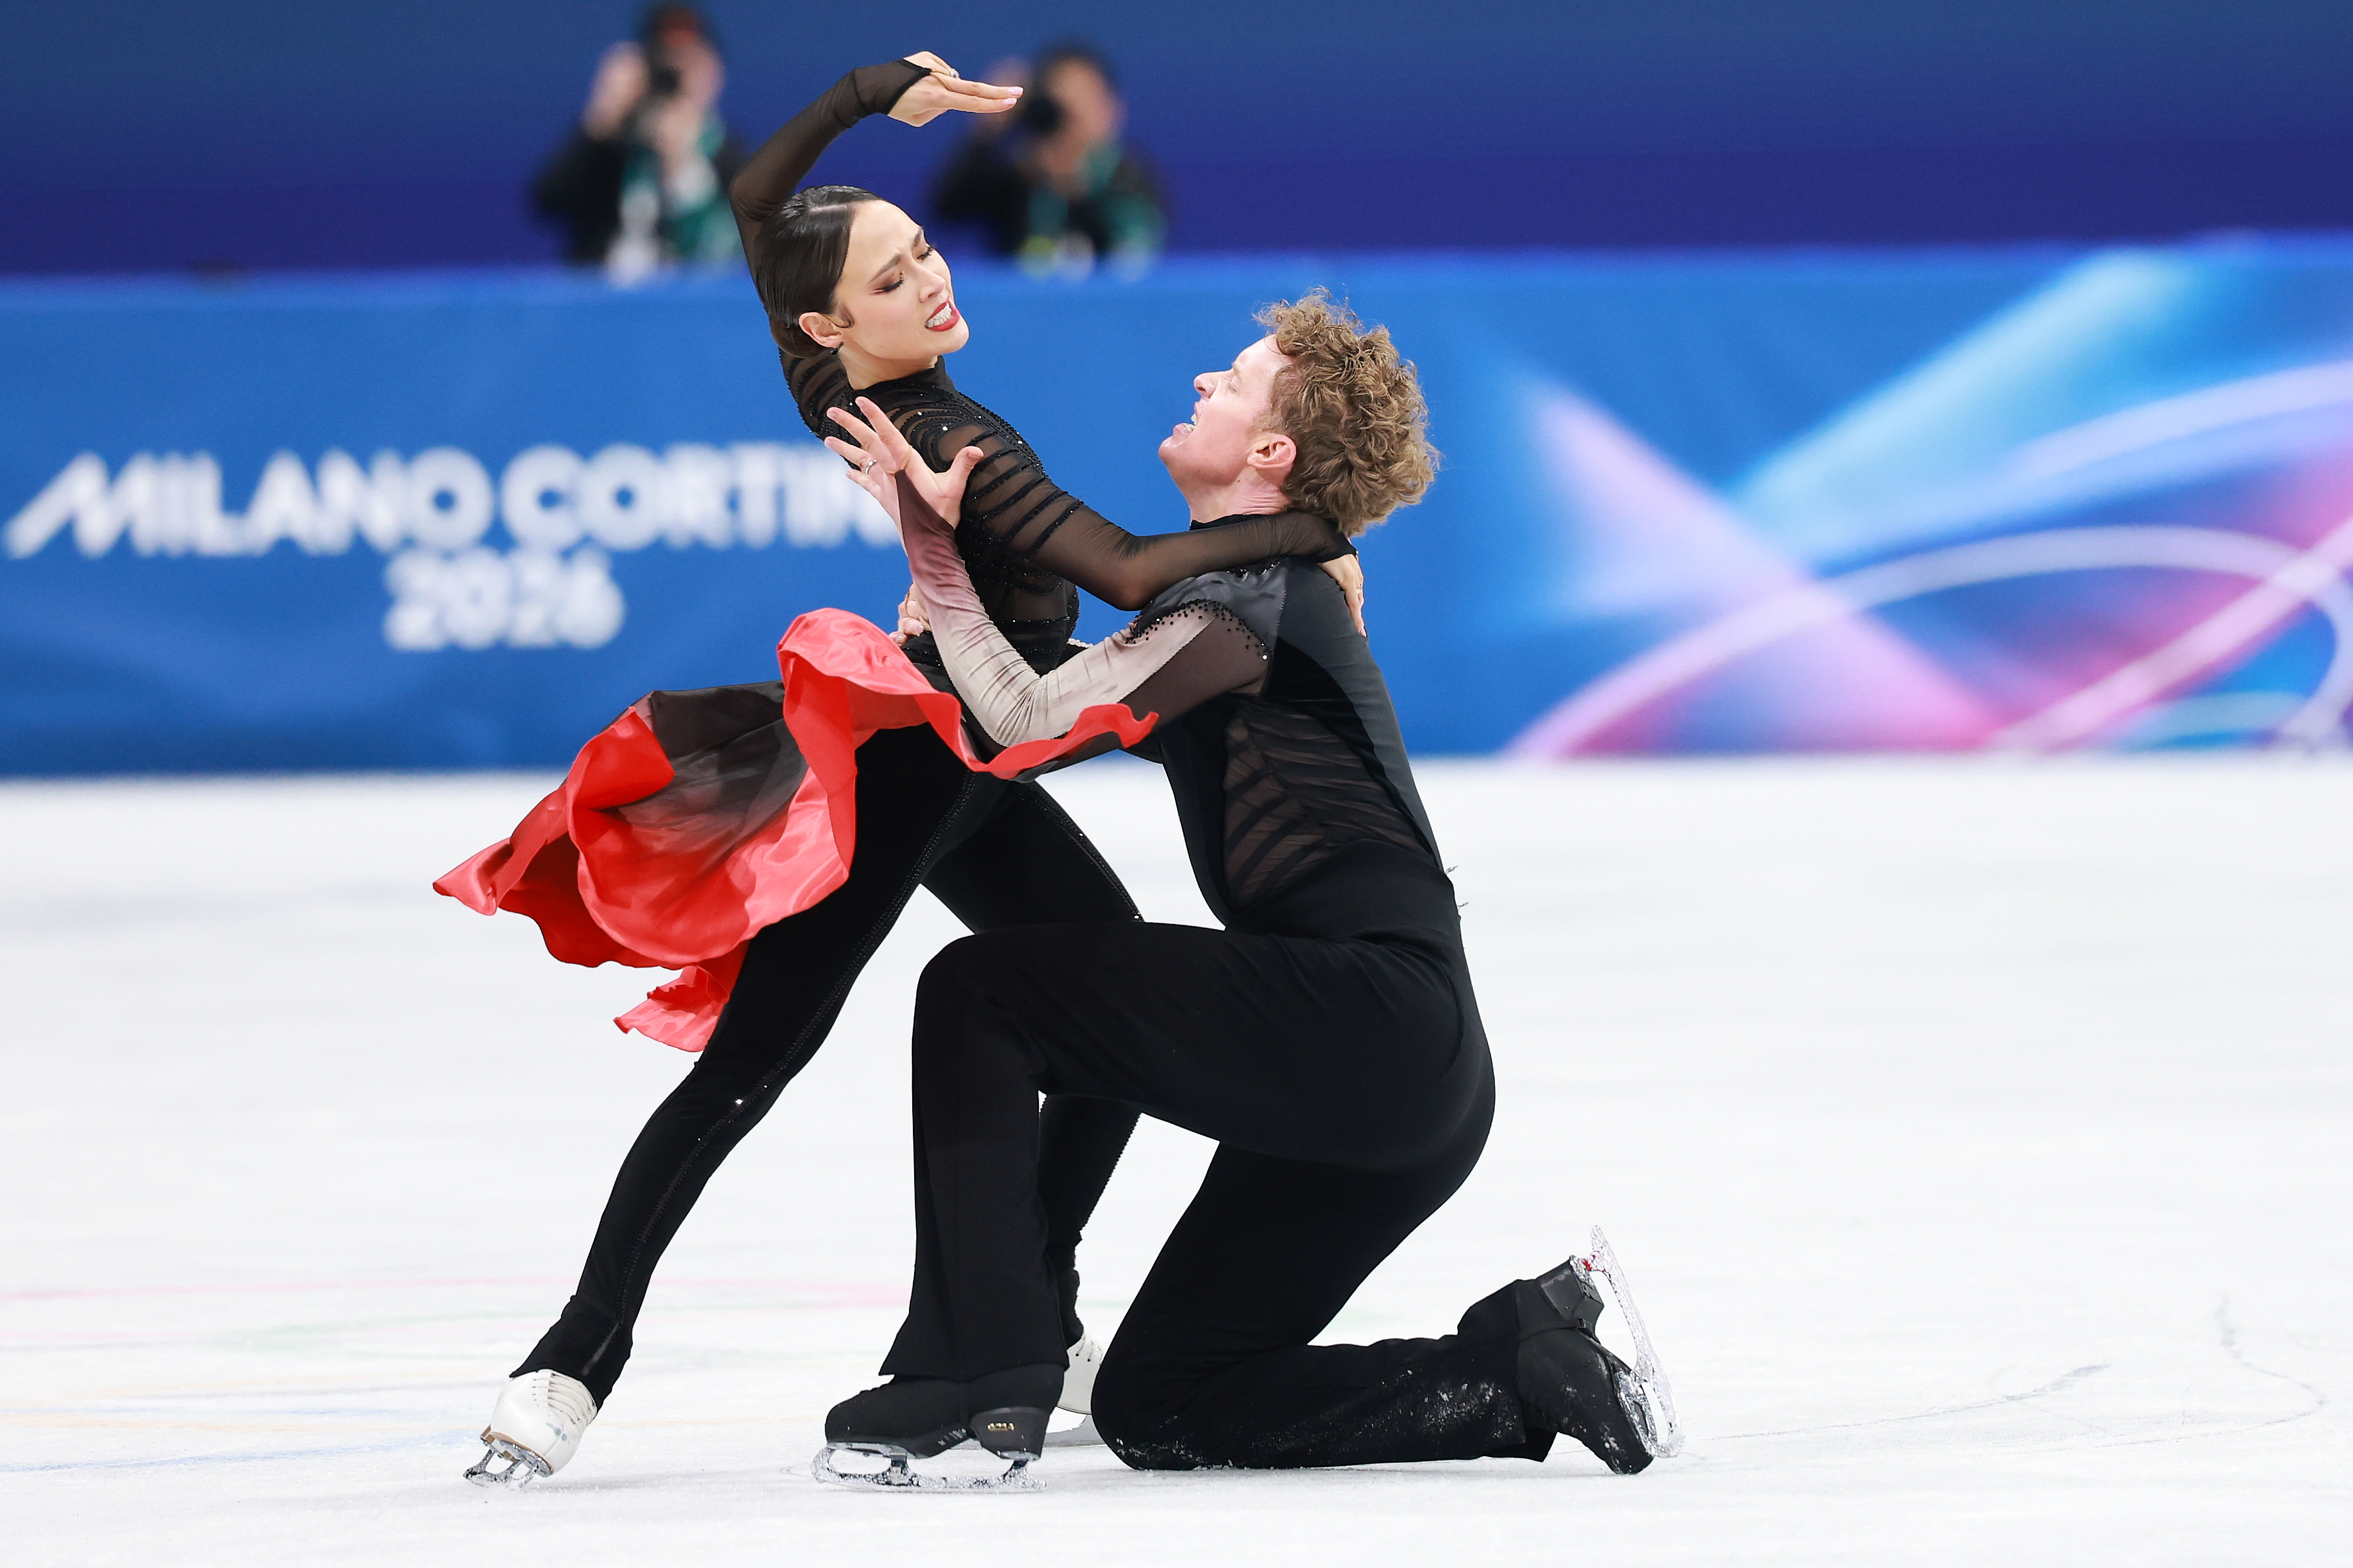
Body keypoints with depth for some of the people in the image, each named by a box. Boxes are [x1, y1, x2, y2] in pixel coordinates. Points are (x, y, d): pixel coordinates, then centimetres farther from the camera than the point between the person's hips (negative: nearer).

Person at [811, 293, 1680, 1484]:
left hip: (1371, 1012, -10)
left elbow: (1037, 718, -16)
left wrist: (935, 548, -8)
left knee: (979, 991, -10)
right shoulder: (1258, 589, 24)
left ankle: (973, 1374, -15)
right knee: (1158, 1407, 12)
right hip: (1406, 1077, 10)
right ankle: (1523, 1364, 5)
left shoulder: (1252, 590, -9)